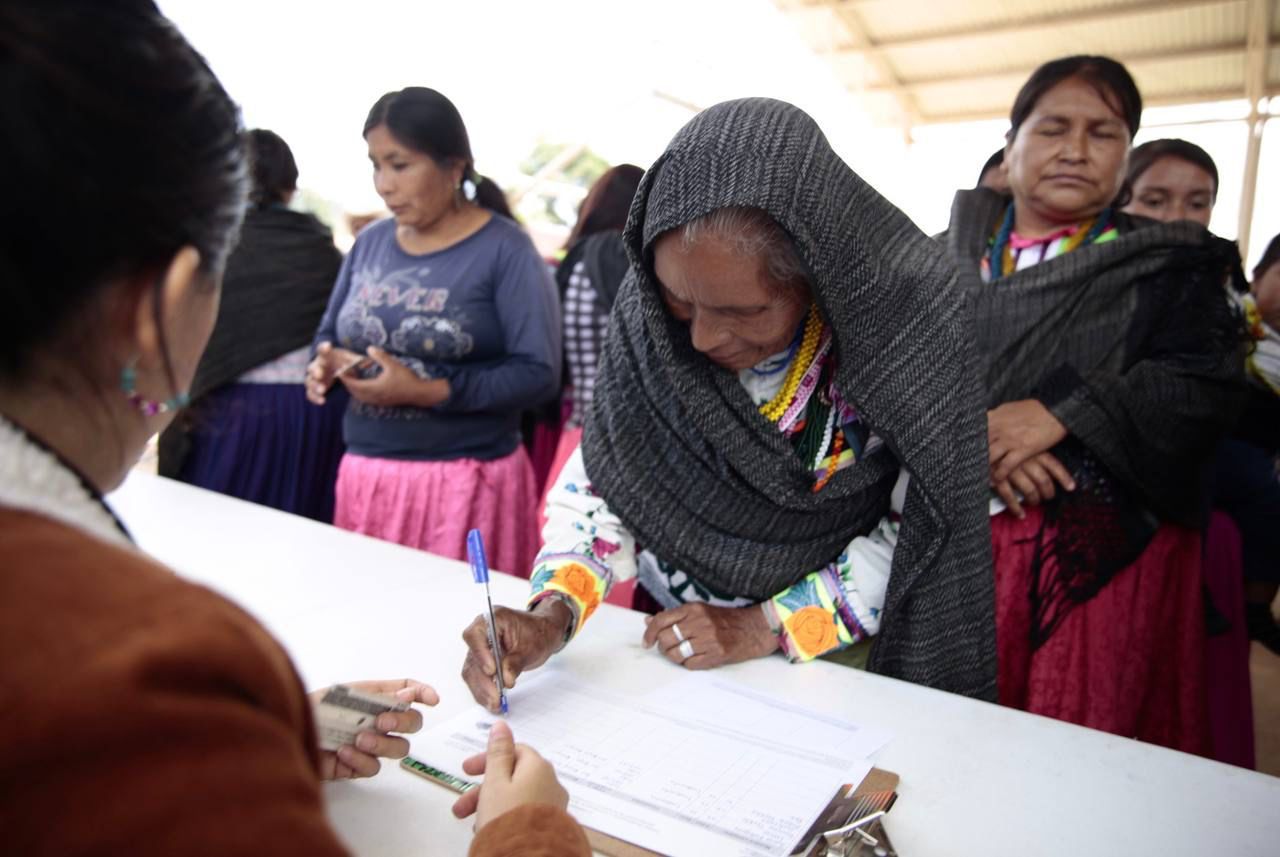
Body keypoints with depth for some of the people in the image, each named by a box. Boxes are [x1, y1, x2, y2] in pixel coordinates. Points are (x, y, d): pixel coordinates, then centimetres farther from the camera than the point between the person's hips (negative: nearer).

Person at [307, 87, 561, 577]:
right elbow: (329, 334, 19)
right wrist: (326, 363, -5)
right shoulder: (370, 243, 9)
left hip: (466, 481, -5)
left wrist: (426, 392, -20)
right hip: (365, 476, 5)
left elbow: (539, 373, -15)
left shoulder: (504, 249, -8)